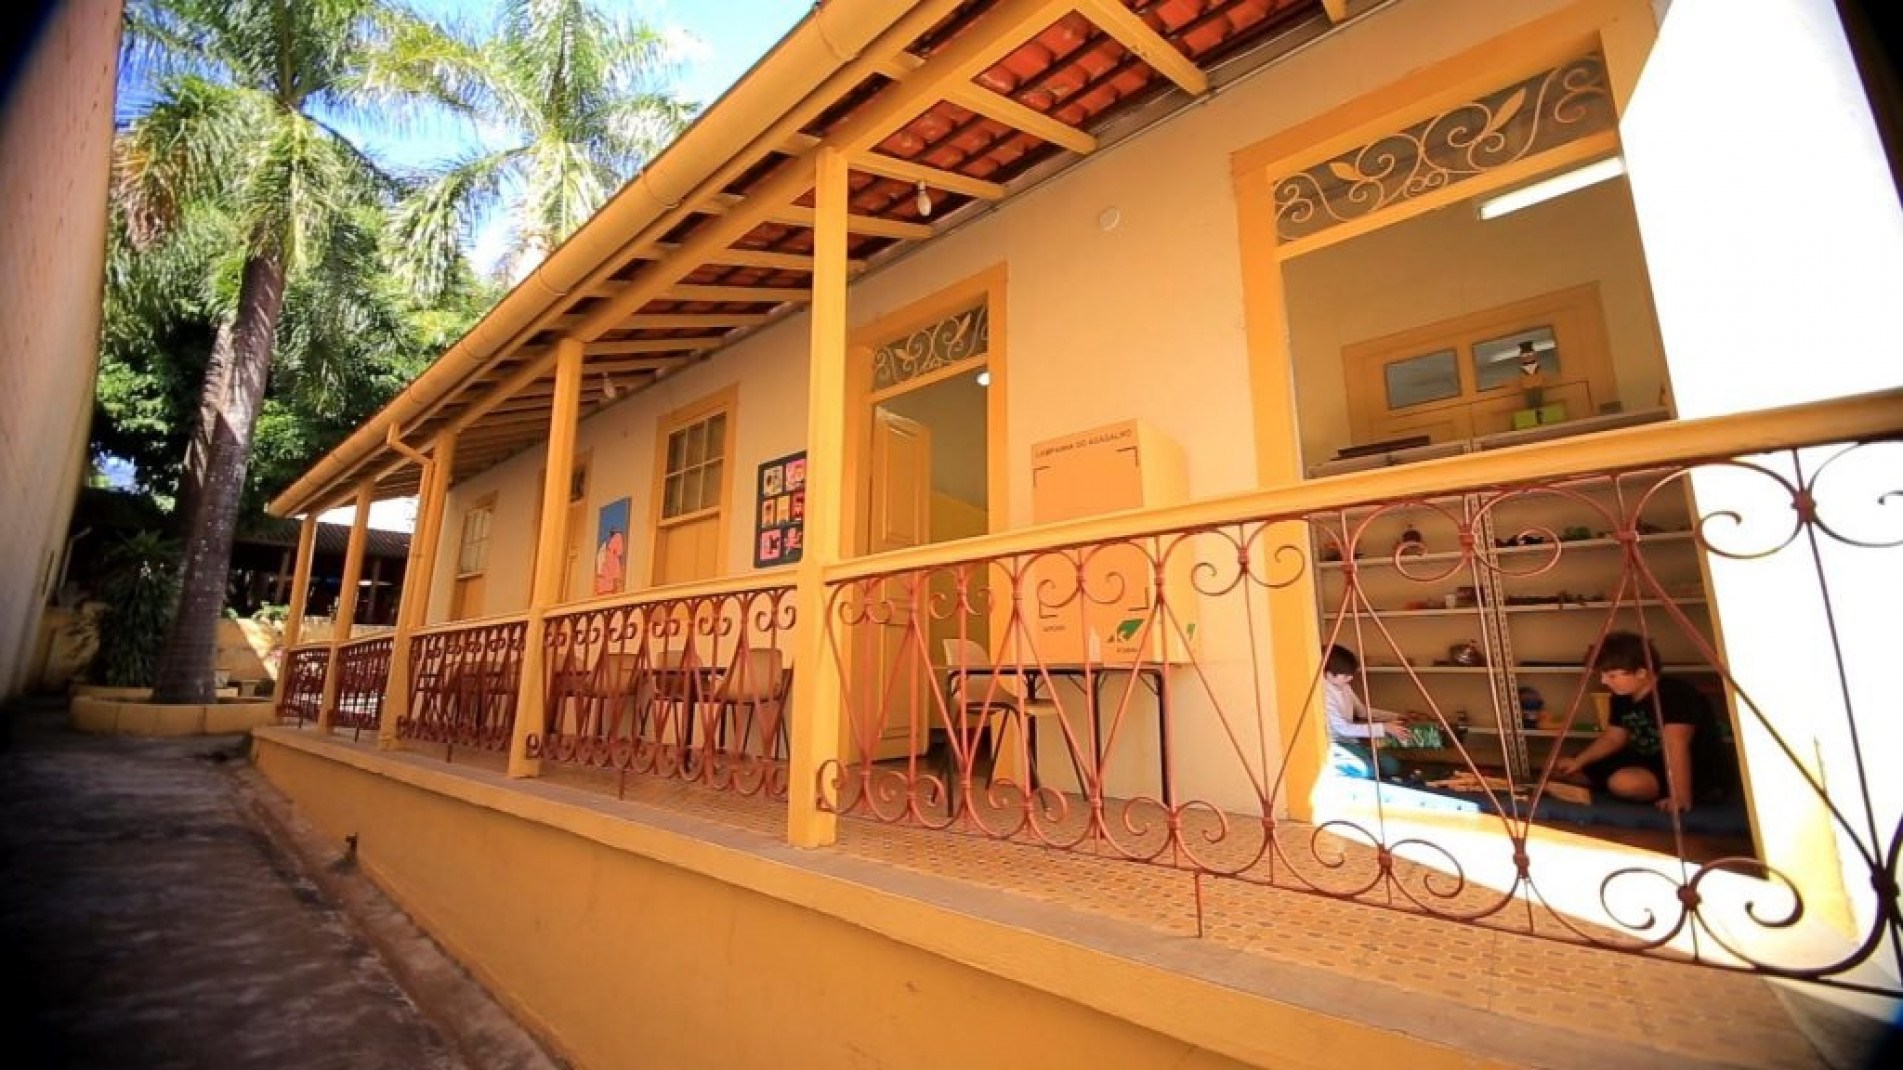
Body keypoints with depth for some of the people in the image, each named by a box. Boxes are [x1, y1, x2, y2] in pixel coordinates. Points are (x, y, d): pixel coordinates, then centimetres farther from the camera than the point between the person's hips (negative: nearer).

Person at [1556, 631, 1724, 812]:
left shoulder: (1676, 696, -24)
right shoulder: (1622, 697, 3)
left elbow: (1676, 746, -34)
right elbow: (1612, 738, 10)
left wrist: (1681, 797, -41)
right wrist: (1578, 761, -5)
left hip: (1698, 773, -8)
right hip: (1649, 762, 8)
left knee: (1624, 782, -37)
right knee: (1565, 770, 0)